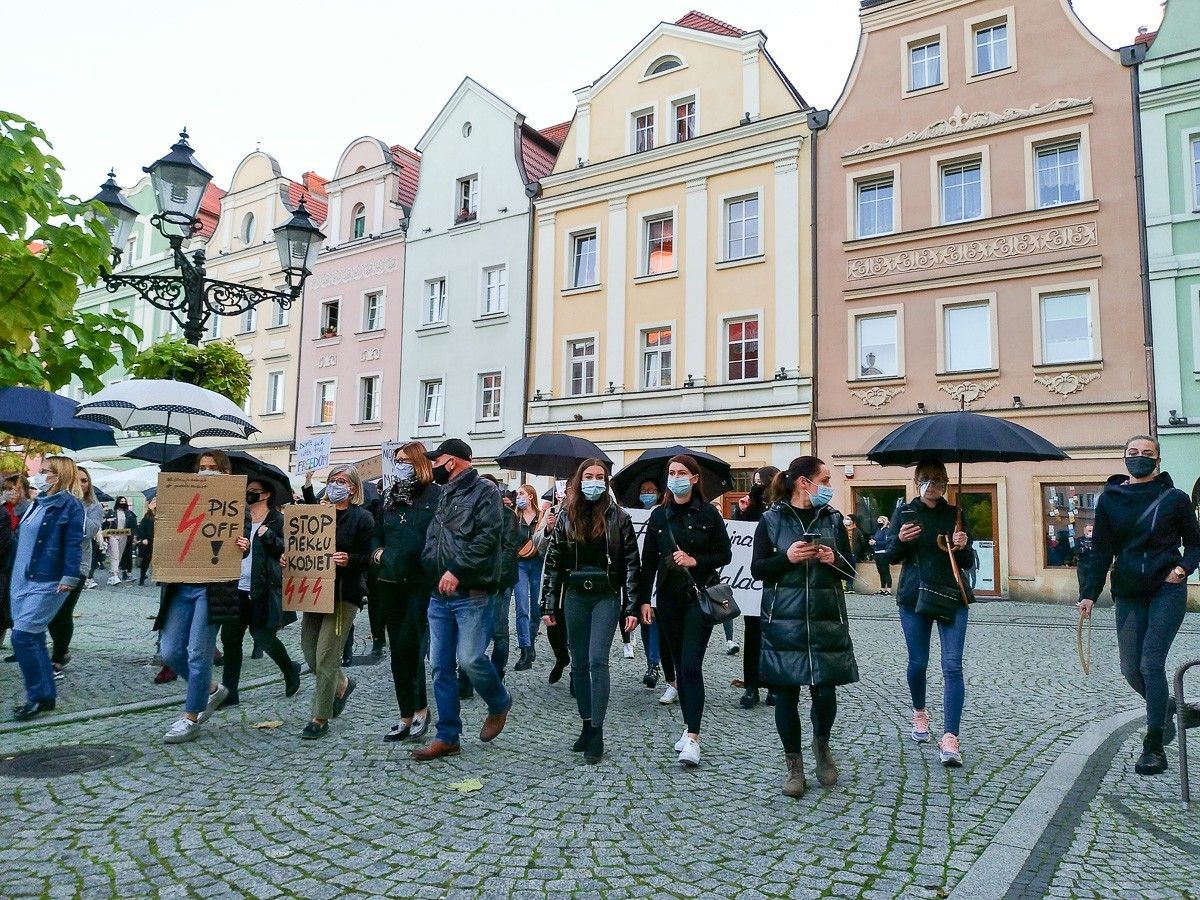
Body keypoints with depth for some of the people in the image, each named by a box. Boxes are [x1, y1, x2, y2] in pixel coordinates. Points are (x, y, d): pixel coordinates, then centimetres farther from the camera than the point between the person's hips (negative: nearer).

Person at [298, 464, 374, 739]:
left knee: (326, 654, -6)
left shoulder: (362, 517, -4)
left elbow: (367, 558, -7)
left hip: (345, 593, -6)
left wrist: (348, 560, -26)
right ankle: (342, 683, 37)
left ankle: (320, 718, 8)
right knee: (309, 650, 8)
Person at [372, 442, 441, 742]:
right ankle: (407, 716, 21)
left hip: (422, 582, -6)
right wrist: (377, 552, 4)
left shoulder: (435, 496, -6)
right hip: (391, 582, 6)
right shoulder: (390, 496, 14)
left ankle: (420, 708, 12)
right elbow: (377, 533, 22)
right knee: (398, 650, 10)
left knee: (407, 645, -9)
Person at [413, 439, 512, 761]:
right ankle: (447, 737, 16)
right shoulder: (444, 496, 20)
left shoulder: (484, 491, -5)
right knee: (440, 665, 7)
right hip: (439, 594, 8)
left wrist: (457, 570, -21)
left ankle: (499, 703, 18)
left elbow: (488, 537, -17)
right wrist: (431, 573, 9)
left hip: (471, 594, -8)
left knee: (469, 658, -12)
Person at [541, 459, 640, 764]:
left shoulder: (617, 517, -3)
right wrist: (549, 605, 2)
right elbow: (553, 562, 6)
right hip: (575, 597, 3)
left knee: (597, 661, -10)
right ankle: (586, 725, 21)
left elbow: (631, 563, -4)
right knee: (579, 664, 9)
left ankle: (597, 732, -2)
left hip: (607, 596, -3)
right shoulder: (566, 517, 5)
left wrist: (631, 607, -9)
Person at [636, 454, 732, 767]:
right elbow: (648, 561, 6)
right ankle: (689, 727, 22)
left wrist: (695, 561, -14)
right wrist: (643, 599, 0)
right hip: (668, 598, 4)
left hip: (699, 597, -4)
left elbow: (725, 554, 1)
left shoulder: (708, 514, -2)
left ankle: (692, 737, -8)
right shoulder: (659, 515, 6)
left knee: (691, 666, -10)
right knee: (679, 665, 10)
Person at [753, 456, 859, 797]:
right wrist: (787, 557, -17)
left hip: (827, 620, 2)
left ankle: (822, 744, 32)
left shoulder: (833, 518, 7)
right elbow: (757, 569, -1)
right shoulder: (772, 520, -1)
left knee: (825, 691, -1)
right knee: (786, 693, 4)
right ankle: (794, 765, 21)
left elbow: (849, 567, 11)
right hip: (784, 621, -2)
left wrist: (834, 559, -10)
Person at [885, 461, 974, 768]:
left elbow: (968, 563, 8)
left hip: (952, 596, 0)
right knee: (918, 662, 11)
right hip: (914, 596, 0)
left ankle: (949, 738, -10)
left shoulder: (954, 514, 5)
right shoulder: (905, 512, 4)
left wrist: (963, 546, -14)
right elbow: (892, 557, 5)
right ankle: (920, 713, 37)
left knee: (952, 666, -9)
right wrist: (900, 540, -16)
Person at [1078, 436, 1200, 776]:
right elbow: (1101, 550, 4)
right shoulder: (1110, 499, 3)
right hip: (1128, 594, 3)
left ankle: (1154, 748, 1)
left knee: (1151, 663, -9)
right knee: (1131, 668, 5)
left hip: (1167, 590, -3)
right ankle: (1165, 708, 37)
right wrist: (1090, 593, -2)